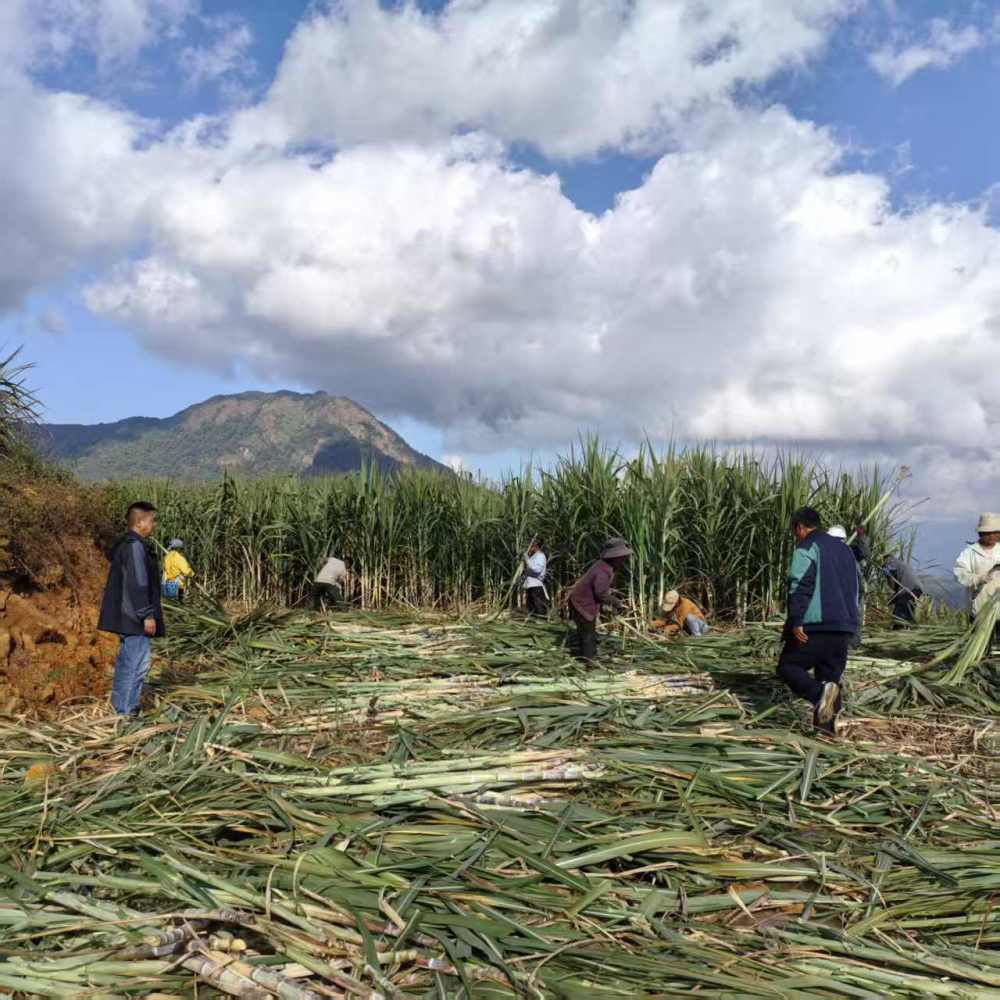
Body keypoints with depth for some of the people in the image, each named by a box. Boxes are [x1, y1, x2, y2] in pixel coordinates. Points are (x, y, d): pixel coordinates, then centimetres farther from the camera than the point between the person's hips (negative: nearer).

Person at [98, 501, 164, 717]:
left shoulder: (125, 544, 15)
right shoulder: (135, 546, -18)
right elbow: (137, 584, -22)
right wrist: (147, 615, -20)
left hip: (126, 616, 11)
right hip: (135, 617, -11)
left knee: (126, 661, 18)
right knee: (137, 663, -7)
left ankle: (119, 706, 28)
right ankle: (127, 711, -5)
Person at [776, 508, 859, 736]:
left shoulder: (806, 548, -4)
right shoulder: (843, 548, 23)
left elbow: (800, 586, -17)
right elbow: (855, 589, 27)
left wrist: (795, 621, -19)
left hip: (816, 624, -8)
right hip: (844, 626, 8)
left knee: (788, 666, -1)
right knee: (831, 673, 12)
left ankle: (819, 694, -25)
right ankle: (827, 721, 6)